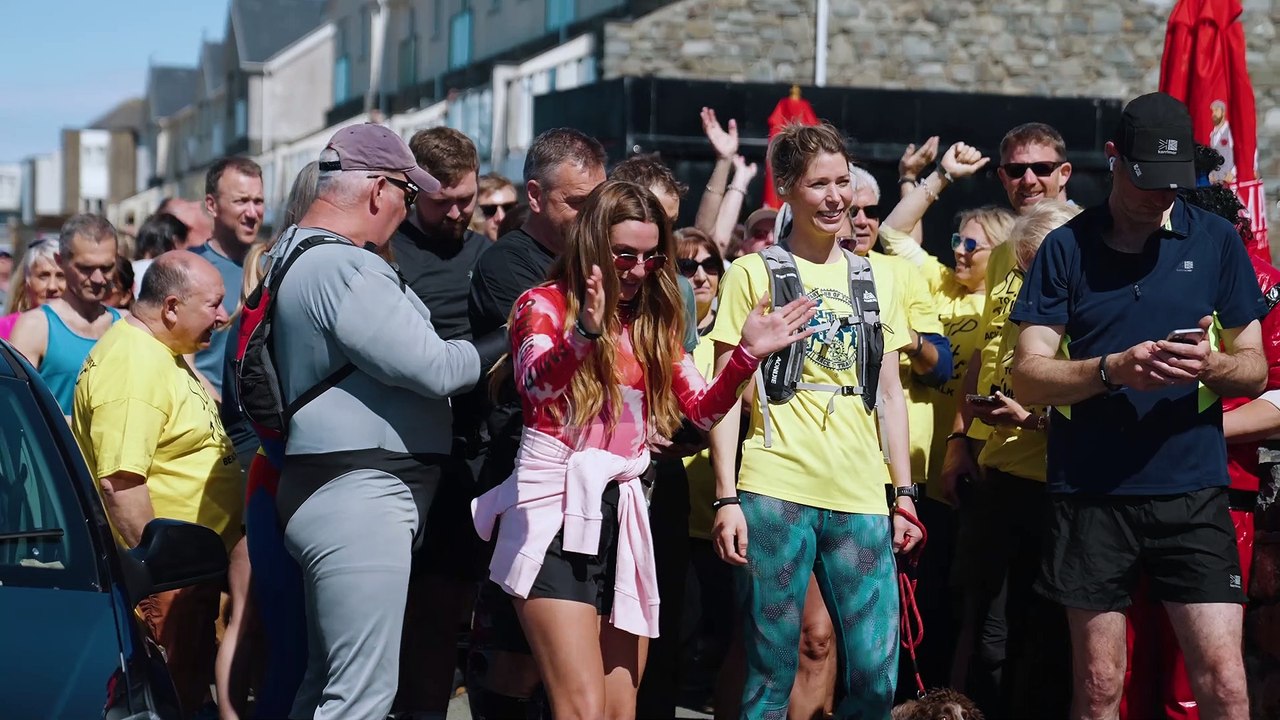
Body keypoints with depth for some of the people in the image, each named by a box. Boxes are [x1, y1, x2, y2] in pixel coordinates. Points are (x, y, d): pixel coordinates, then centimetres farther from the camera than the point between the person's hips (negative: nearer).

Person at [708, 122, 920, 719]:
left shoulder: (873, 280, 16)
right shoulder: (752, 274, 4)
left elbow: (890, 394, 18)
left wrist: (904, 492, 11)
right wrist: (726, 498, -7)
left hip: (861, 497, 4)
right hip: (775, 491, -3)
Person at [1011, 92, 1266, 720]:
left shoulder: (1217, 241, 5)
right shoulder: (1065, 248, 2)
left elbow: (1254, 369, 8)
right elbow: (1028, 379, -3)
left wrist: (1212, 366, -16)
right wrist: (1115, 369, -21)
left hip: (1193, 492, 0)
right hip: (1091, 495, 0)